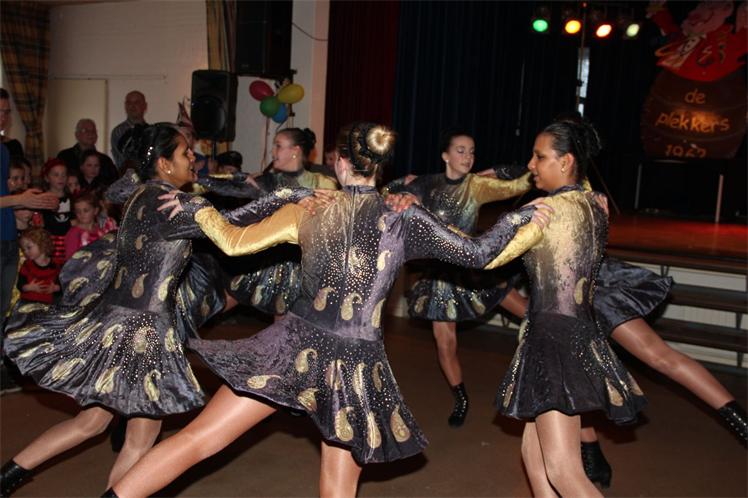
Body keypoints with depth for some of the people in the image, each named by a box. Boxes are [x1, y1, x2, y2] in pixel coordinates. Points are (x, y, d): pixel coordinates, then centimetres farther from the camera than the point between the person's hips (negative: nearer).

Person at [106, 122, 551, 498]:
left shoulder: (307, 213, 0)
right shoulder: (404, 221, -4)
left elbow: (234, 242, 4)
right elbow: (478, 253, -1)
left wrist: (197, 207, 21)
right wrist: (522, 214, 14)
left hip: (296, 348, 0)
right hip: (358, 364, 0)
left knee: (197, 438, 8)